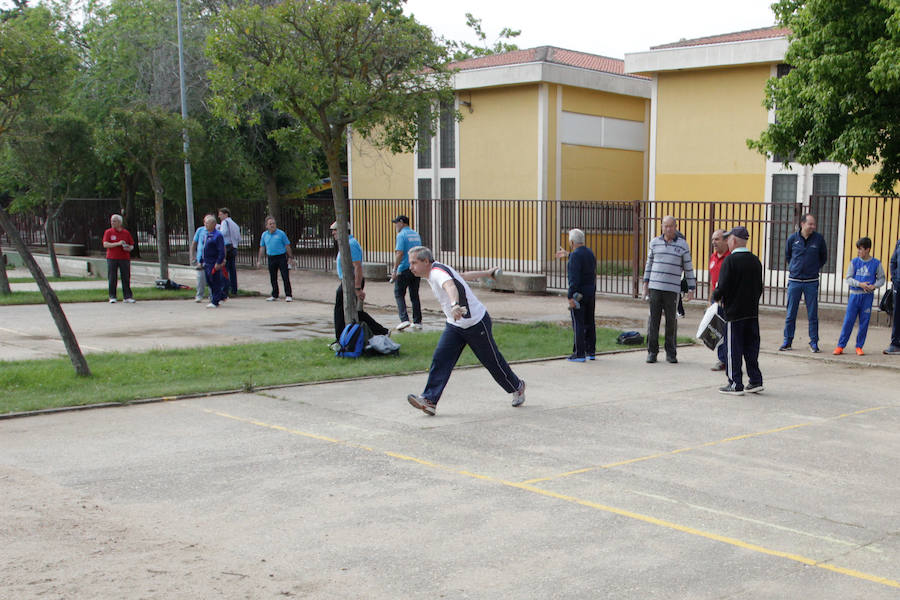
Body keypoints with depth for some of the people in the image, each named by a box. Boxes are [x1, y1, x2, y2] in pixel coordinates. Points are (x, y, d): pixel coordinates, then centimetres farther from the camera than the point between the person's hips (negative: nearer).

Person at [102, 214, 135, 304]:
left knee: (126, 278, 1)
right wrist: (118, 244, -17)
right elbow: (105, 244, -8)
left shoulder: (126, 232, 9)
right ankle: (112, 297, 7)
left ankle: (128, 296, 6)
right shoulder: (108, 232, 4)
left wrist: (129, 248, -10)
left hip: (124, 258, 1)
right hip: (112, 258, -1)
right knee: (112, 278, 0)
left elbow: (132, 245, 13)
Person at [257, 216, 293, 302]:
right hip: (271, 258, 4)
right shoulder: (264, 235, 6)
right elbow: (262, 247, 13)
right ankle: (274, 295, 20)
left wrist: (290, 257, -3)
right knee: (273, 278, 9)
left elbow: (287, 246, -1)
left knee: (285, 277, -6)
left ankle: (288, 295, -3)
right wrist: (259, 260, 12)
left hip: (281, 257, -4)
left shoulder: (281, 233, -6)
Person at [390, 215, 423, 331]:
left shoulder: (401, 235, -10)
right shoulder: (416, 235, 14)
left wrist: (394, 270, -18)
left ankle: (404, 319, -10)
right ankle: (417, 322, 12)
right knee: (415, 296, 11)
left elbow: (399, 253, -19)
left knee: (399, 294, 2)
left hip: (404, 270, -7)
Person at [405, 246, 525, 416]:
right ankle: (430, 400, -15)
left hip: (476, 323, -9)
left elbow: (450, 286, -47)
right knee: (440, 358, -9)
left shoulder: (438, 271, -24)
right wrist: (487, 273, 33)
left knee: (492, 361, 7)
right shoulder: (432, 274, 6)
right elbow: (464, 276, 19)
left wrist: (455, 305, -68)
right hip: (454, 325, 9)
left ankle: (517, 387, 31)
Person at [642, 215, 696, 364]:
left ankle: (671, 353, 10)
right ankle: (652, 352, 8)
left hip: (672, 289, -1)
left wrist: (691, 289, 3)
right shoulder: (655, 242, 8)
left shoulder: (682, 244, 3)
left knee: (671, 321, 0)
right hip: (655, 287, 1)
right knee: (654, 319, 1)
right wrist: (646, 282, 10)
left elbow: (688, 268, 6)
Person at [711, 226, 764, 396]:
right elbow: (760, 288, 11)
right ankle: (755, 381, 17)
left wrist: (716, 297, 1)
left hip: (734, 312, -6)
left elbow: (723, 287, -18)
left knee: (734, 349, 1)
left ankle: (735, 384, 4)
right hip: (752, 312, 6)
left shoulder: (730, 260, -14)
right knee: (751, 347, 13)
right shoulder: (756, 261, 7)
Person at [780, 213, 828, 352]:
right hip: (794, 281, 1)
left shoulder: (819, 238, -2)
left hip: (811, 282, 0)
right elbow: (787, 256, 17)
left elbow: (824, 257, 13)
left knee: (813, 314, 2)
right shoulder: (793, 238, -1)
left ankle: (814, 342, 11)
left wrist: (815, 268, 10)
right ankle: (787, 341, 13)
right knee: (790, 313, 4)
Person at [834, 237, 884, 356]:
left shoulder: (876, 263, 1)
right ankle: (840, 346, 4)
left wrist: (874, 286, -13)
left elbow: (881, 279, 7)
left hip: (868, 296, 0)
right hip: (855, 295, 0)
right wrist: (860, 284, -15)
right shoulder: (854, 262, 2)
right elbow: (848, 278, 1)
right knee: (848, 321, -2)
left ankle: (859, 347, 14)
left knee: (864, 322, 3)